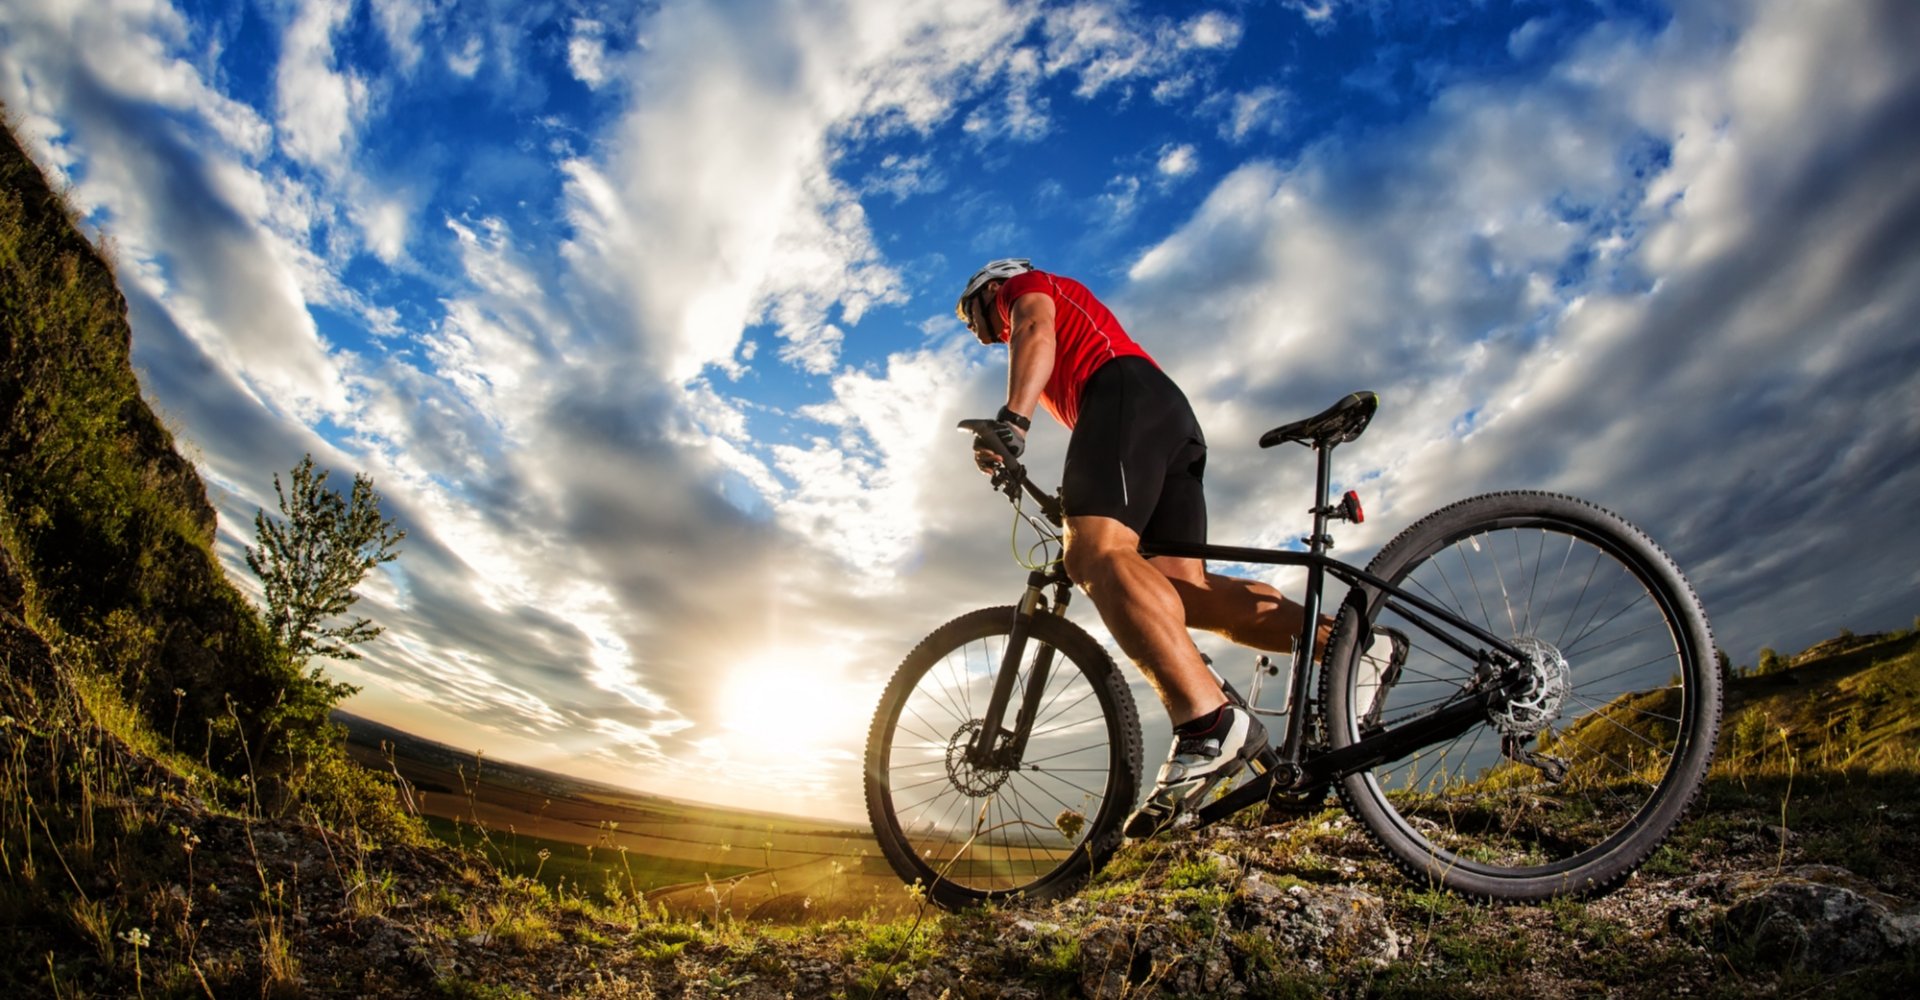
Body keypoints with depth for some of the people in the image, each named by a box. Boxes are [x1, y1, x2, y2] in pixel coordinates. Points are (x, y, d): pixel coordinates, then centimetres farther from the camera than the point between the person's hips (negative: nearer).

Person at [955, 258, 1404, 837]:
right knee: (1184, 590, -7)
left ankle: (1209, 723, -44)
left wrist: (1010, 422, -21)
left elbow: (1036, 332, -5)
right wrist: (1077, 503, 38)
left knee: (1096, 555, -28)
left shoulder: (1025, 286, 20)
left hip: (1127, 394, -9)